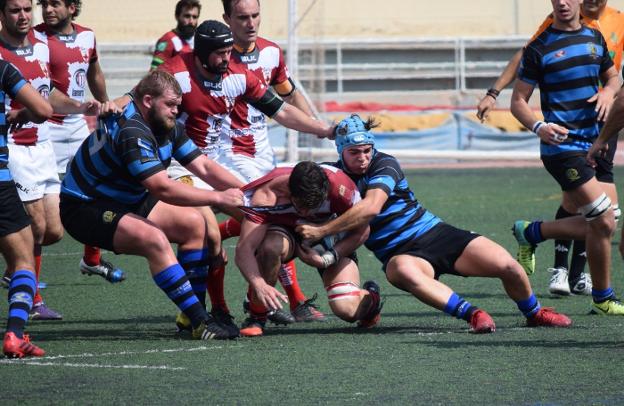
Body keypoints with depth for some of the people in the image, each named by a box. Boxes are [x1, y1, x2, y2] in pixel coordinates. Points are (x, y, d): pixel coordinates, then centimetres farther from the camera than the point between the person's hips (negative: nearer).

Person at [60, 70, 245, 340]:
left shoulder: (168, 127, 1)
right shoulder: (131, 132, -30)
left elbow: (203, 166, 4)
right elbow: (163, 188, -35)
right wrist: (218, 198, -31)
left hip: (128, 201, 11)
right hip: (85, 208, -11)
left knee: (194, 224, 6)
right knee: (154, 240, -31)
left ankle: (193, 315, 7)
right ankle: (200, 323, -29)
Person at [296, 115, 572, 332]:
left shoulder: (384, 165, -12)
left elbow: (370, 207, -28)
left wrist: (321, 232, -29)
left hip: (435, 233, -1)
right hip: (400, 253, 1)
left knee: (507, 266, -14)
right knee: (403, 271, -41)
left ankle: (534, 313, 17)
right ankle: (472, 314, -40)